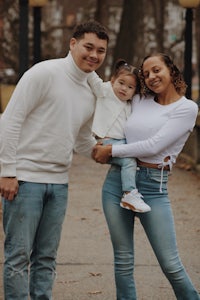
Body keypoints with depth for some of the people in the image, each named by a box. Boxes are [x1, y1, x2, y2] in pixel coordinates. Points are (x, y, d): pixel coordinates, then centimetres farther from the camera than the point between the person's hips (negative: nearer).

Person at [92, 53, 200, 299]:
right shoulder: (138, 102, 12)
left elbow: (153, 145, -12)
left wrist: (111, 150, -6)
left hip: (153, 187, -4)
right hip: (117, 180, 5)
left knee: (170, 264, -6)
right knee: (123, 260, 7)